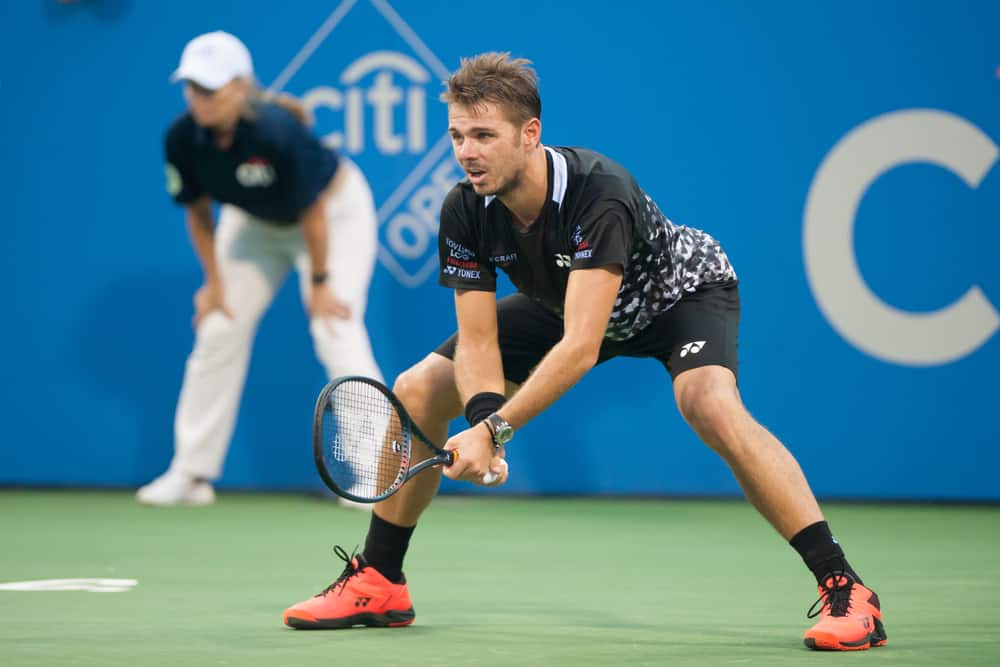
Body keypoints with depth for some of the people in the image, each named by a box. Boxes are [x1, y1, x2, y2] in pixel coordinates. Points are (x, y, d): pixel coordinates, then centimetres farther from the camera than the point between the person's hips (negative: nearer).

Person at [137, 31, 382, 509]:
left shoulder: (277, 132, -39)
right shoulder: (182, 138, -24)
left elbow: (314, 213, -27)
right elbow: (198, 212, -7)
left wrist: (319, 283, -19)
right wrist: (215, 281, -6)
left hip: (336, 210, -5)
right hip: (254, 221, 5)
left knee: (336, 333, -18)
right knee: (218, 330, 0)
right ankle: (191, 473, 9)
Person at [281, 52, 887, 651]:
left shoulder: (599, 194, -41)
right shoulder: (465, 211, -23)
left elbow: (581, 348, -45)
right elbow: (477, 342, -20)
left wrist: (495, 430, -49)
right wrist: (484, 412, -41)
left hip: (681, 290, -6)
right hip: (564, 303, 6)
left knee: (711, 404, -37)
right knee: (417, 393, -5)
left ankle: (844, 589, -32)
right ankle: (378, 584, 13)